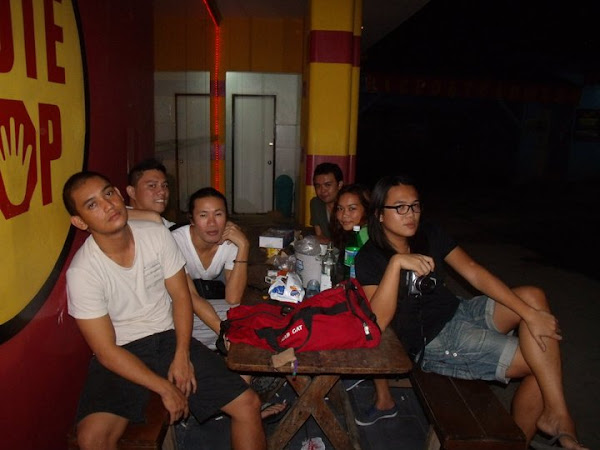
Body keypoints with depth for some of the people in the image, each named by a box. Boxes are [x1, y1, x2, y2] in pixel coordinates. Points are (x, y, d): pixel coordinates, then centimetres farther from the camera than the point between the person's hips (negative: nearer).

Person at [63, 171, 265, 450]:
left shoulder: (157, 234, -7)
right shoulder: (82, 272, -16)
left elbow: (180, 296, 0)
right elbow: (106, 351, -15)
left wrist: (182, 355, -10)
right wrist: (165, 388, -16)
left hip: (169, 337, 3)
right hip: (121, 353, -2)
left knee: (248, 405, -8)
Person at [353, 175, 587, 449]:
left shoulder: (430, 235, 2)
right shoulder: (369, 259, -14)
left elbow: (474, 273, -5)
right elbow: (379, 321, -25)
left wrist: (530, 313, -13)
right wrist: (396, 263, -35)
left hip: (458, 313, 6)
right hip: (430, 342, -6)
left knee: (532, 296, -14)